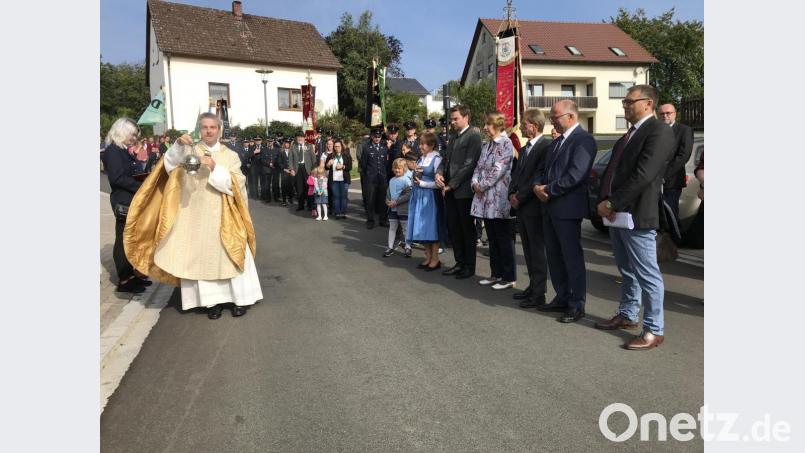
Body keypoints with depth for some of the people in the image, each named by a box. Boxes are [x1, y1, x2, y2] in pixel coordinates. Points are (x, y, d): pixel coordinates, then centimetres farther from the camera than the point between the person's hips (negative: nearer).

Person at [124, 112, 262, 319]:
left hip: (223, 216, 0)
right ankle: (213, 300, 10)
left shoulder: (230, 156, 6)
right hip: (196, 215, 1)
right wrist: (178, 145, -25)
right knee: (201, 256, 1)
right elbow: (170, 167, -9)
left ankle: (240, 298, 12)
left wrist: (214, 167, -18)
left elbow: (235, 183, -6)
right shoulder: (189, 151, 6)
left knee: (228, 255, 3)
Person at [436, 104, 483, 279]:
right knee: (453, 228, 11)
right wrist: (439, 173, -2)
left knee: (467, 229, 3)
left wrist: (451, 184, -15)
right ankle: (460, 262, 23)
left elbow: (469, 164, -16)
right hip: (450, 191, 8)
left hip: (463, 190, -8)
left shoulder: (473, 136, -8)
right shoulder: (452, 138, 18)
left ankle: (469, 266, 14)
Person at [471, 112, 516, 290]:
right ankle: (496, 274, 23)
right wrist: (475, 183, -3)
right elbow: (479, 167, 14)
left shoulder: (506, 144, -9)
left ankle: (509, 277, 9)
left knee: (504, 239, -1)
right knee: (492, 239, 13)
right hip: (486, 199, 8)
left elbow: (498, 170, -16)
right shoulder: (487, 145, 16)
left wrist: (482, 186, -11)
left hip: (499, 199, -8)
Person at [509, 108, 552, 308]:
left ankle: (539, 294, 6)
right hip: (521, 208, 8)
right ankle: (533, 286, 25)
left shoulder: (546, 147, -13)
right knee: (528, 250, 14)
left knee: (537, 250, -1)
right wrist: (512, 194, 1)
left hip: (534, 207, -8)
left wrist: (520, 197, -14)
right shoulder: (524, 149, 16)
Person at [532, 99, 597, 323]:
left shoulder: (583, 139, -10)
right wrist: (538, 185, -2)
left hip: (568, 207, -9)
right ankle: (562, 298, 26)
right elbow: (545, 169, 19)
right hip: (549, 207, 9)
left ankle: (577, 305, 9)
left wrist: (549, 190, -15)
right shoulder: (557, 142, 19)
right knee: (554, 255, 14)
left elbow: (576, 174, -20)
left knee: (572, 256, -1)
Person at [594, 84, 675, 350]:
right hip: (616, 214, 9)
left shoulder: (659, 132, -11)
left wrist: (612, 204, -18)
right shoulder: (629, 135, 18)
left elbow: (643, 176, -21)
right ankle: (627, 316, 32)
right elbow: (611, 170, 15)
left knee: (647, 274, -2)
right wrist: (604, 201, -1)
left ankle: (654, 330, 7)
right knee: (627, 270, 19)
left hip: (636, 216, -9)